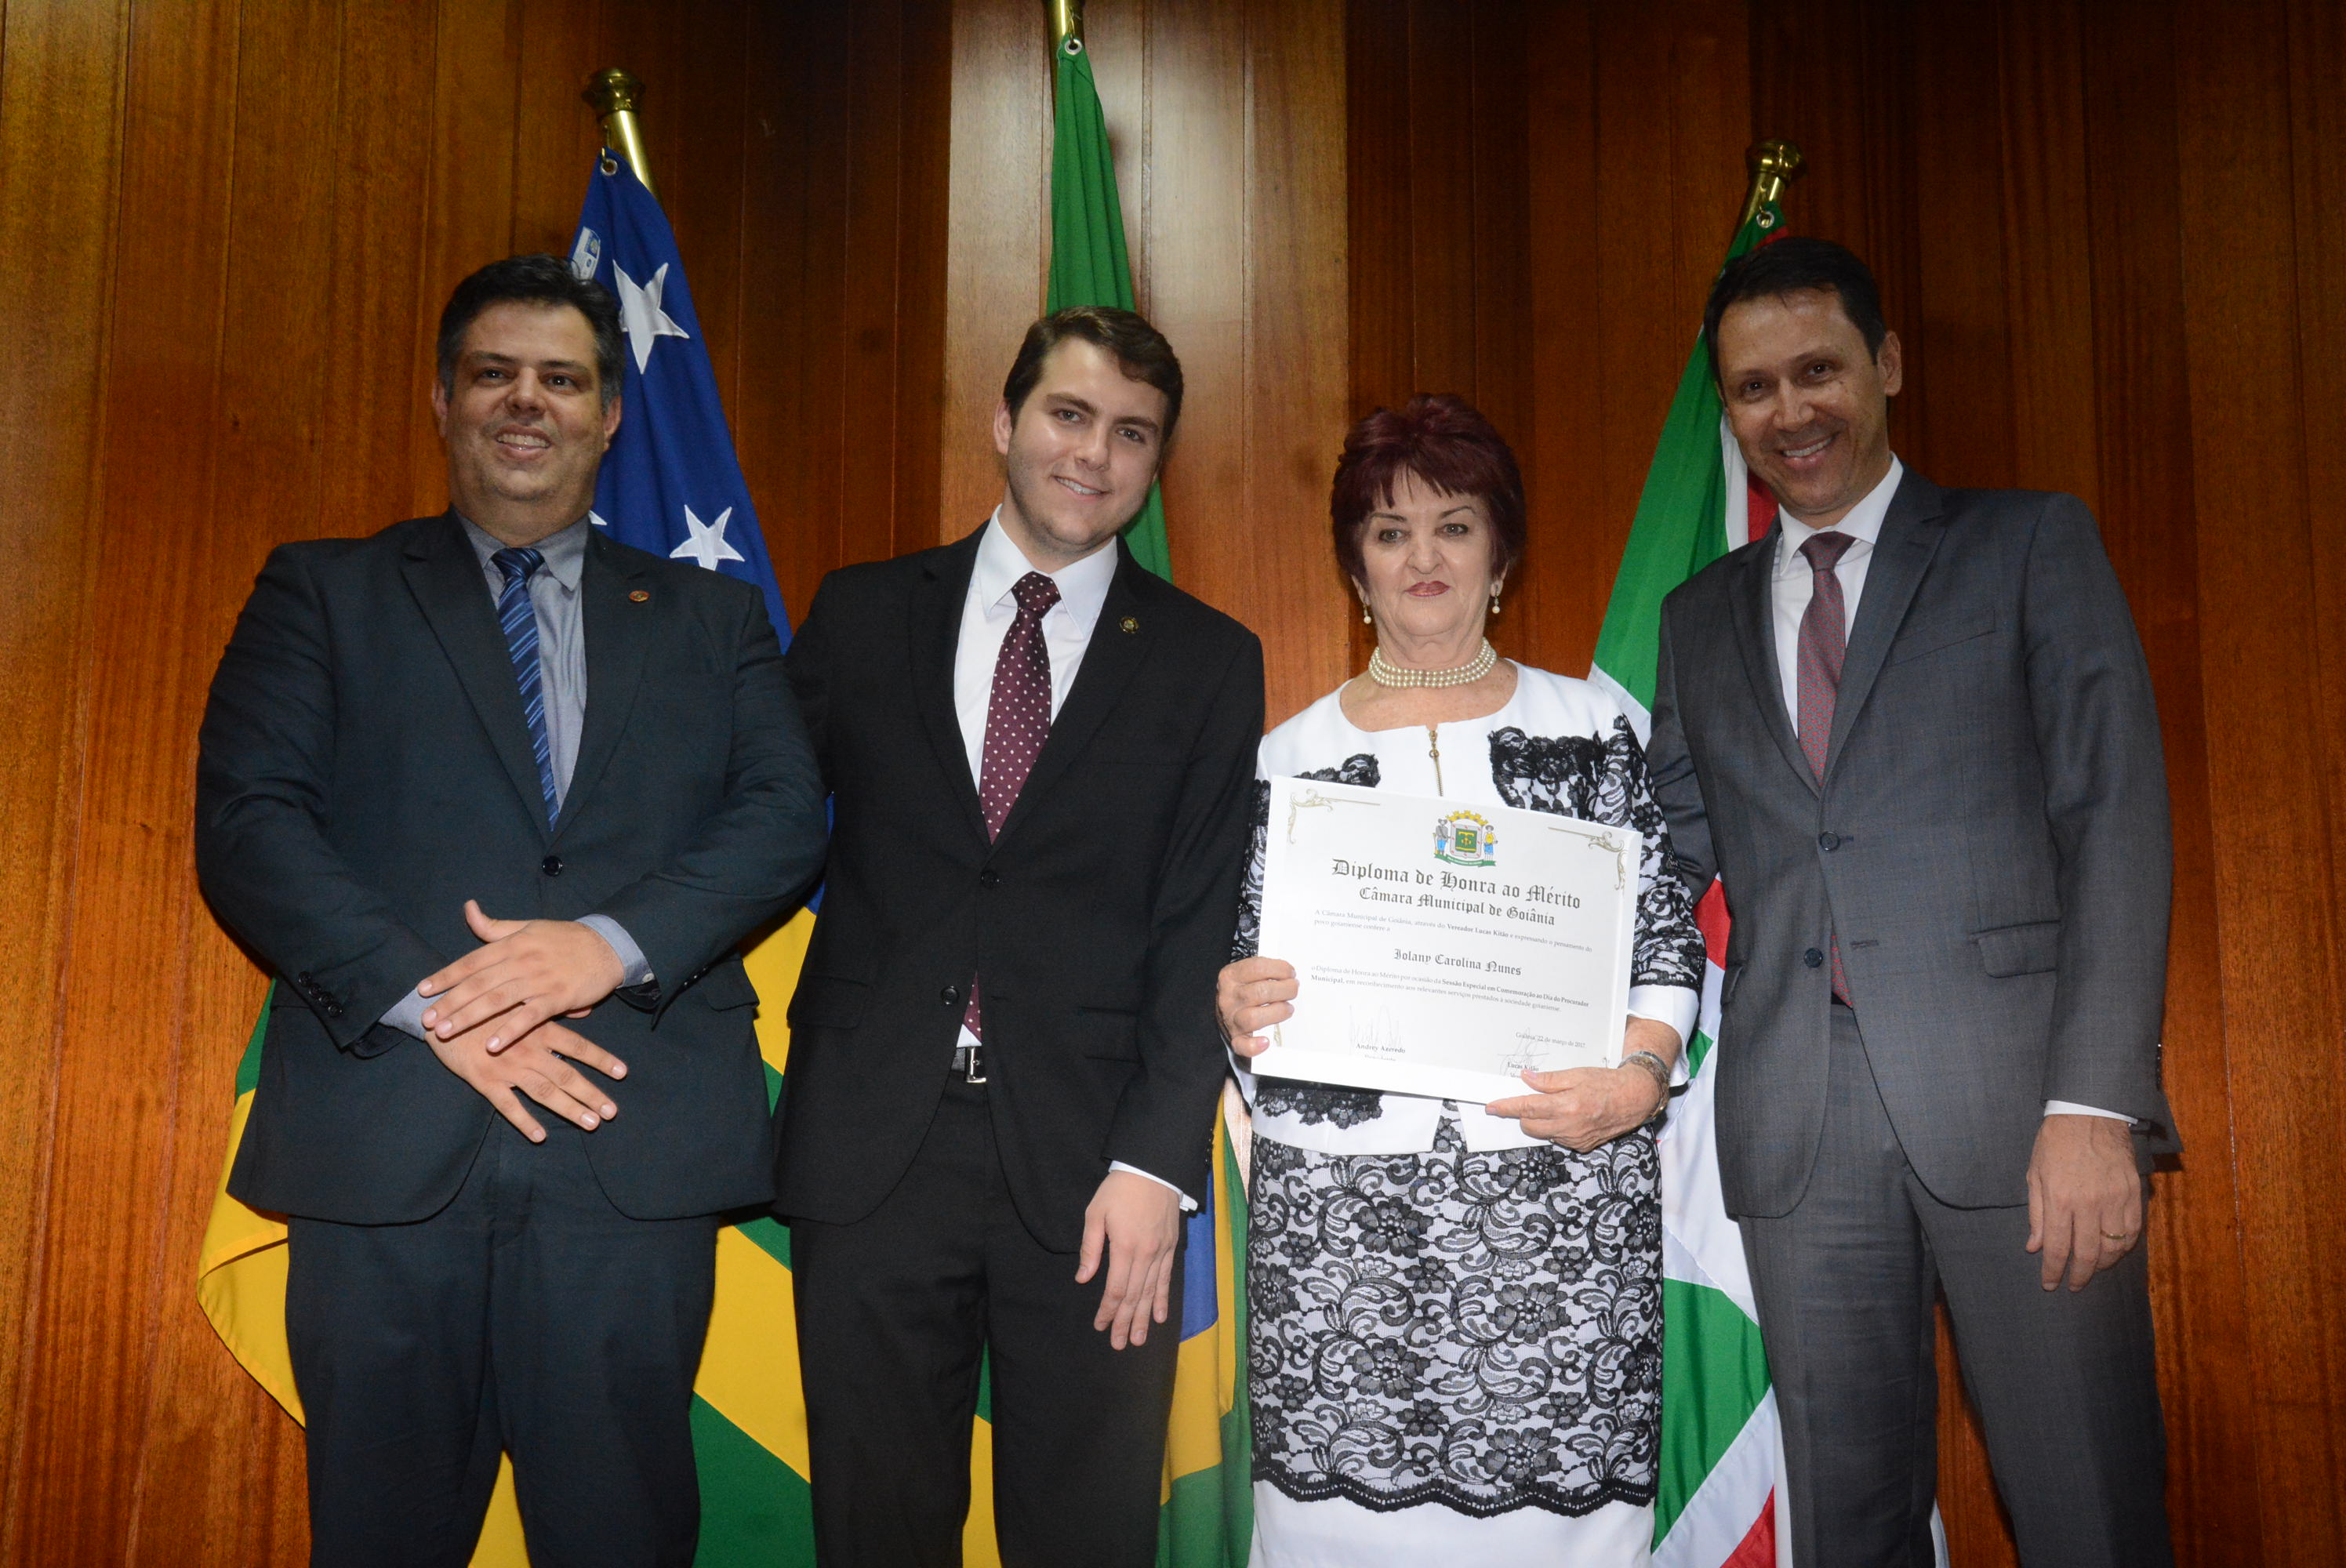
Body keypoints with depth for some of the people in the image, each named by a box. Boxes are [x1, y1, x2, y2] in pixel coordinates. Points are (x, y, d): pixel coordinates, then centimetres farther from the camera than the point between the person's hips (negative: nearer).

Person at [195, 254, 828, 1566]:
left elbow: (787, 817, 2)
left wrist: (612, 944, -15)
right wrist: (427, 1001, -14)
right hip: (385, 1142, 0)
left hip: (635, 1140, 1)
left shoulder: (713, 620, 15)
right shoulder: (322, 593, 12)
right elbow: (246, 825, 0)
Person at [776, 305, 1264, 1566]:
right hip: (871, 1148, 1)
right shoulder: (862, 614, 8)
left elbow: (1202, 932, -2)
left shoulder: (1207, 661, 4)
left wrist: (1157, 1164, -10)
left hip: (1089, 1164, 0)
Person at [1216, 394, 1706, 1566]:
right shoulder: (1291, 754, 11)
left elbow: (1666, 927, 7)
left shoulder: (1588, 725, 10)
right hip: (1338, 1203, 1)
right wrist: (1236, 1008, -9)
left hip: (1561, 1181, 0)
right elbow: (1244, 964, 13)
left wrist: (1639, 1075, -8)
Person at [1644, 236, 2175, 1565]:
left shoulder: (2032, 544, 6)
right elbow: (1673, 850, 15)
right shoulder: (1702, 618, 18)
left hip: (2013, 1094, -3)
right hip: (1798, 1125, 3)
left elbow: (2116, 816, -2)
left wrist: (2096, 1101, -12)